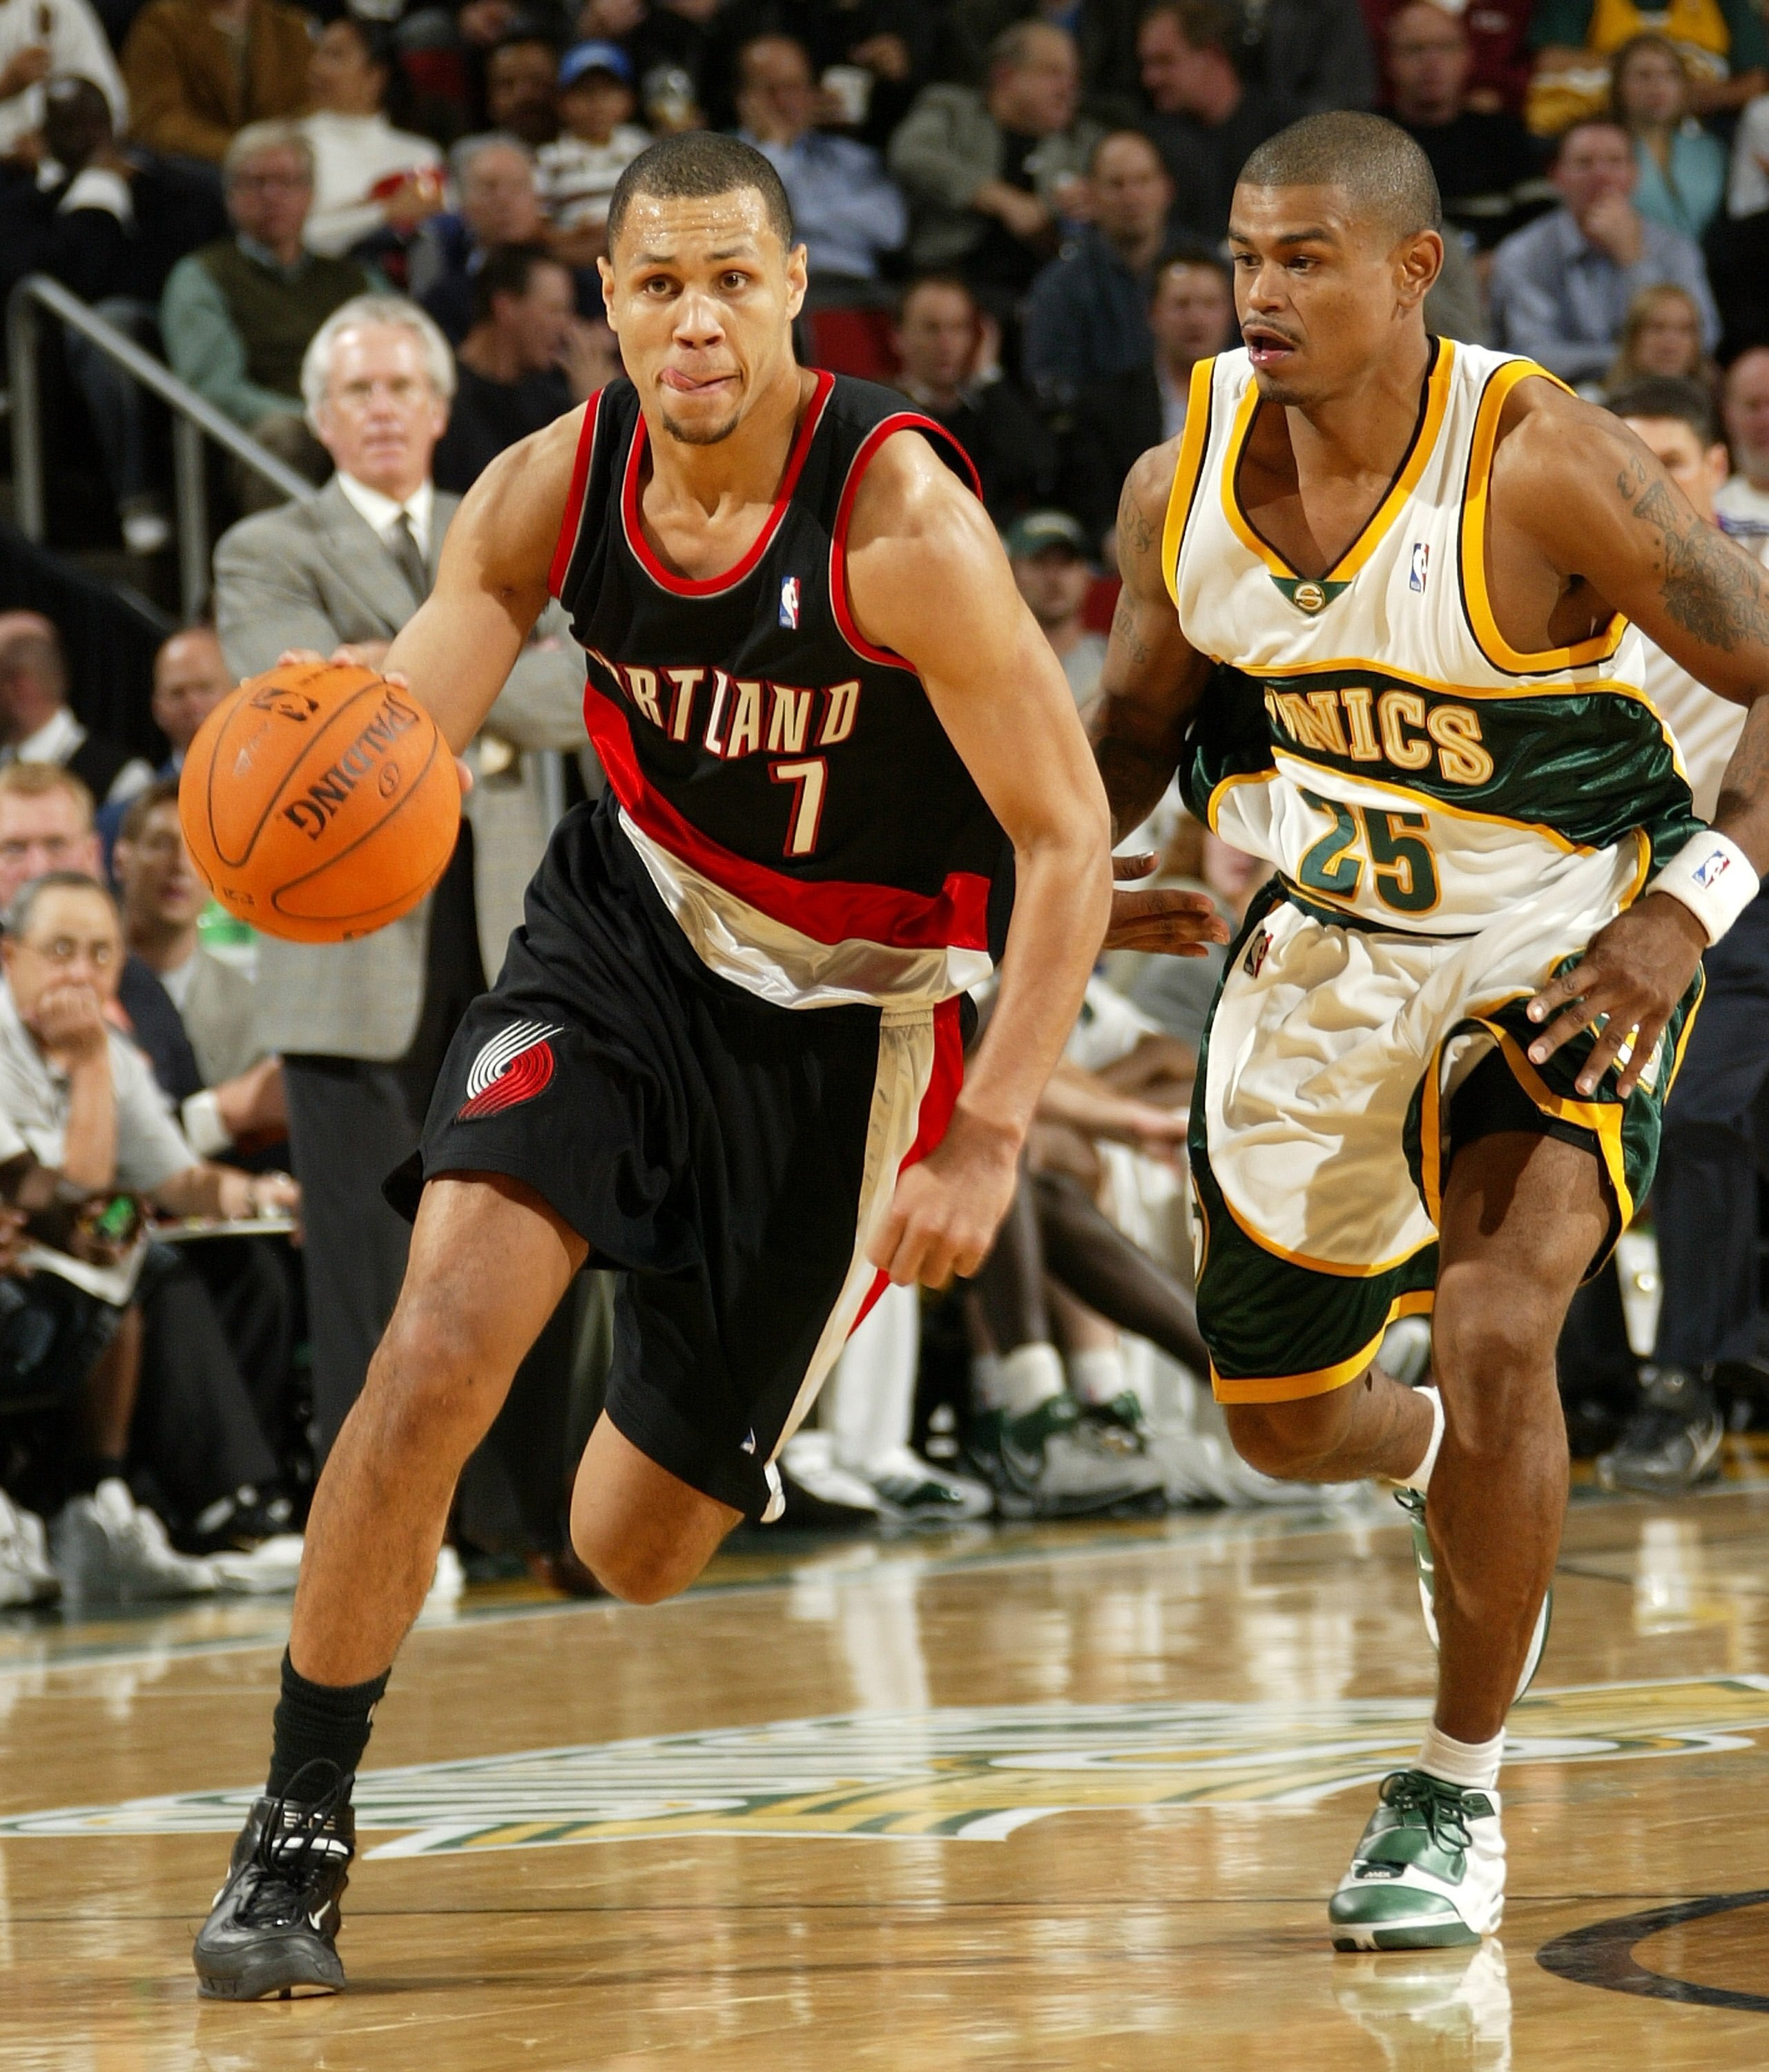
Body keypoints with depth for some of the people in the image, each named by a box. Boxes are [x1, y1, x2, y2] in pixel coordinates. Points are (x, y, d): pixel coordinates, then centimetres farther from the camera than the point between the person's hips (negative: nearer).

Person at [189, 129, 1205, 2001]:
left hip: (846, 1008, -2)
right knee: (442, 1338, -23)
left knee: (634, 1553, 6)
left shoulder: (899, 523, -25)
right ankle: (299, 1824, -10)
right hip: (631, 928, 2)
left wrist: (986, 1143, -26)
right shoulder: (551, 491, -13)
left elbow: (1068, 841, -20)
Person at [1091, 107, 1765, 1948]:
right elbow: (1137, 726, 8)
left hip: (1558, 952, -5)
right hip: (1330, 949, 5)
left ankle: (1456, 1794, -7)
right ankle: (1476, 1486, 52)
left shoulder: (1540, 465, -25)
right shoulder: (1185, 482, -10)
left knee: (1492, 1333, -26)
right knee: (1282, 1417, 14)